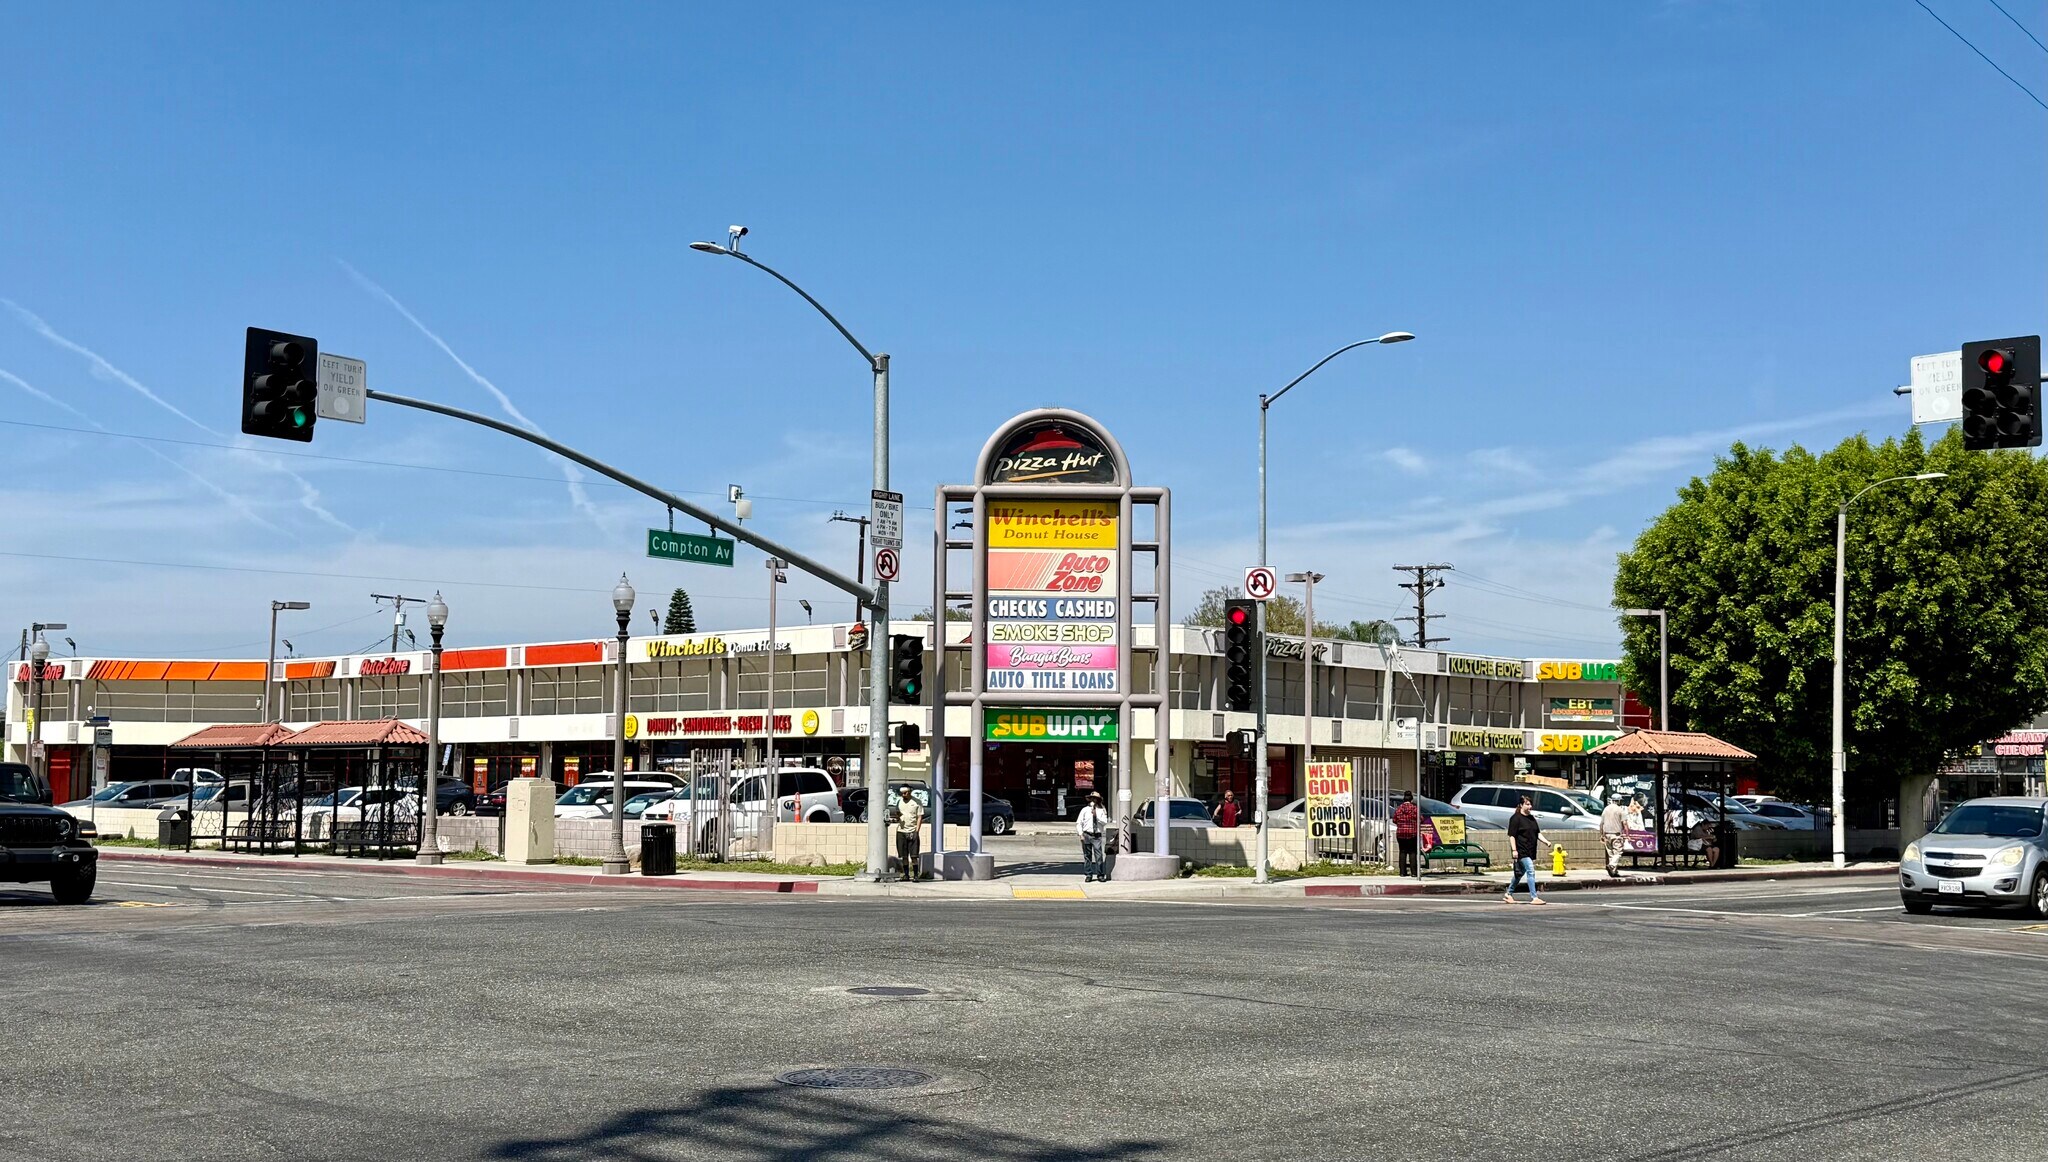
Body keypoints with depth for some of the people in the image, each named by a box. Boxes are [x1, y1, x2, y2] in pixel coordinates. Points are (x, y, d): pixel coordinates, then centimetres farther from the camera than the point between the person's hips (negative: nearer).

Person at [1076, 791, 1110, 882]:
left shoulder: (1101, 811, 8)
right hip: (1086, 835, 1)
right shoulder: (1085, 810, 9)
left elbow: (1105, 822, -5)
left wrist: (1096, 815, -14)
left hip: (1097, 836, -1)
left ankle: (1100, 875, -1)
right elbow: (1078, 823, 5)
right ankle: (1089, 875, 9)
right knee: (1087, 856, 3)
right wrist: (1080, 834, -4)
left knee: (1099, 855, -7)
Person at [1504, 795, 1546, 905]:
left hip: (1531, 851, 8)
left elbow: (1538, 833, 17)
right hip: (1521, 851, -8)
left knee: (1520, 873, 14)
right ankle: (1534, 898, -14)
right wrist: (1514, 850, -17)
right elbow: (1511, 835, -11)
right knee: (1531, 871, -15)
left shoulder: (1532, 818, 15)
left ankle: (1508, 894, 25)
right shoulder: (1516, 818, -9)